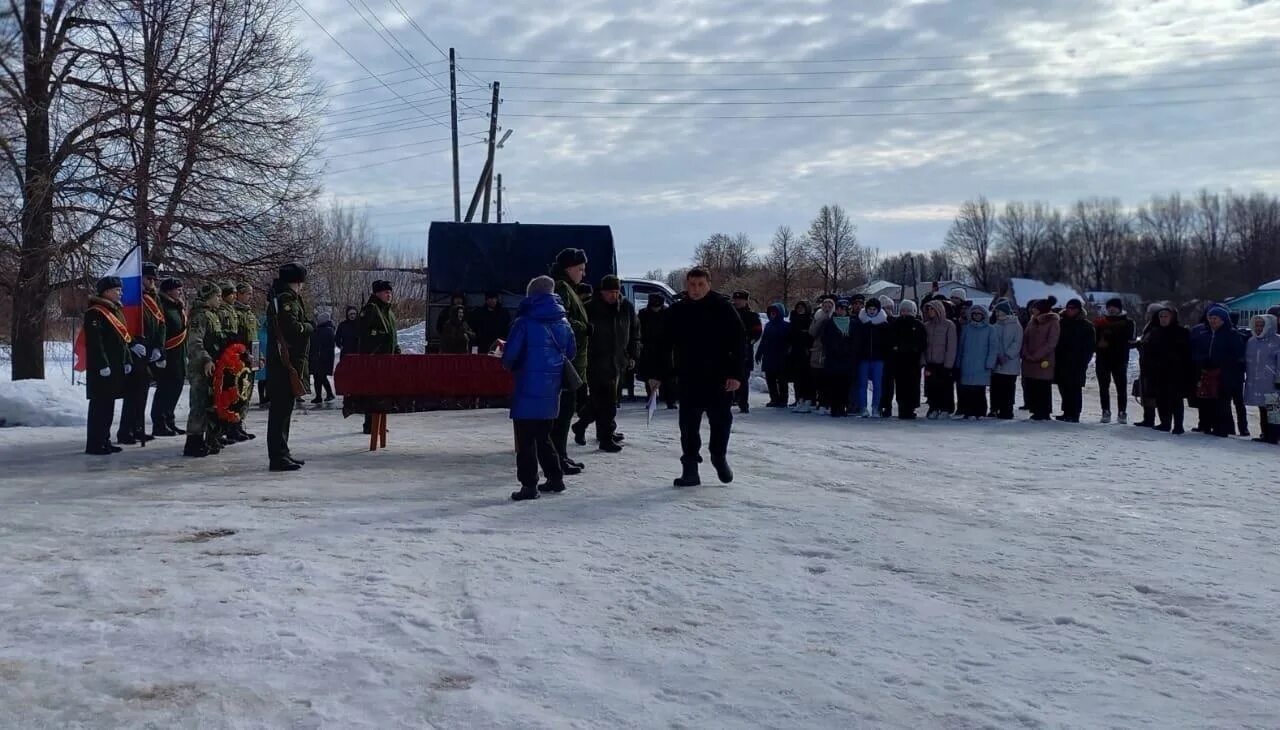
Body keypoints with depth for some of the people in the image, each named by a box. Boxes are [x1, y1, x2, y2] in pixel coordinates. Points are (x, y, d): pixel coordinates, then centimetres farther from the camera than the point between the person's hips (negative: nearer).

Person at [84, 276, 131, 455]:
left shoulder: (116, 311, 18)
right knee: (100, 405, -8)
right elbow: (94, 342, -19)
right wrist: (103, 365, -23)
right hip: (101, 368, -9)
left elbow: (123, 339, 22)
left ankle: (104, 441, 19)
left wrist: (127, 361, 16)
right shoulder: (95, 313, -12)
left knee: (108, 405, 13)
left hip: (116, 367, 9)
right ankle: (94, 444, -5)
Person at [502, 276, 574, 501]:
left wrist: (511, 365, 10)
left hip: (529, 391, -6)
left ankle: (529, 484, -3)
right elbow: (571, 353, 13)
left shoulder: (524, 322, -12)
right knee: (543, 436, 20)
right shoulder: (563, 323, 6)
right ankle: (555, 478, 23)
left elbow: (510, 355, -12)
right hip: (552, 391, 6)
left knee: (526, 440, -1)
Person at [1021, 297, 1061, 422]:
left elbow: (1051, 343, -10)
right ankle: (1036, 411, 13)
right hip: (1029, 361, 6)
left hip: (1044, 362, -6)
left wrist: (1036, 356, -13)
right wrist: (1026, 354, -3)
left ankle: (1044, 413, 6)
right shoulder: (1032, 322, 14)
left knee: (1043, 388, -2)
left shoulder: (1053, 323, -4)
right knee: (1030, 387, 3)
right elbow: (1025, 339, 13)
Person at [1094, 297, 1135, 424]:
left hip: (1120, 360, -3)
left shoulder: (1128, 323, 5)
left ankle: (1122, 413, -2)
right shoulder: (1100, 322, 13)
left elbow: (1131, 342, -7)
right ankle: (1106, 412, 7)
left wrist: (1109, 343, -13)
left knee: (1121, 387, -5)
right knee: (1103, 387, 2)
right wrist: (1099, 344, -11)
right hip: (1102, 359, 3)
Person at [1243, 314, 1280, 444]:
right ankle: (1265, 434, 15)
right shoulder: (1251, 341, 14)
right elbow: (1247, 361, 18)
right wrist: (1245, 377, 14)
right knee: (1262, 410, 9)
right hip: (1255, 383, 6)